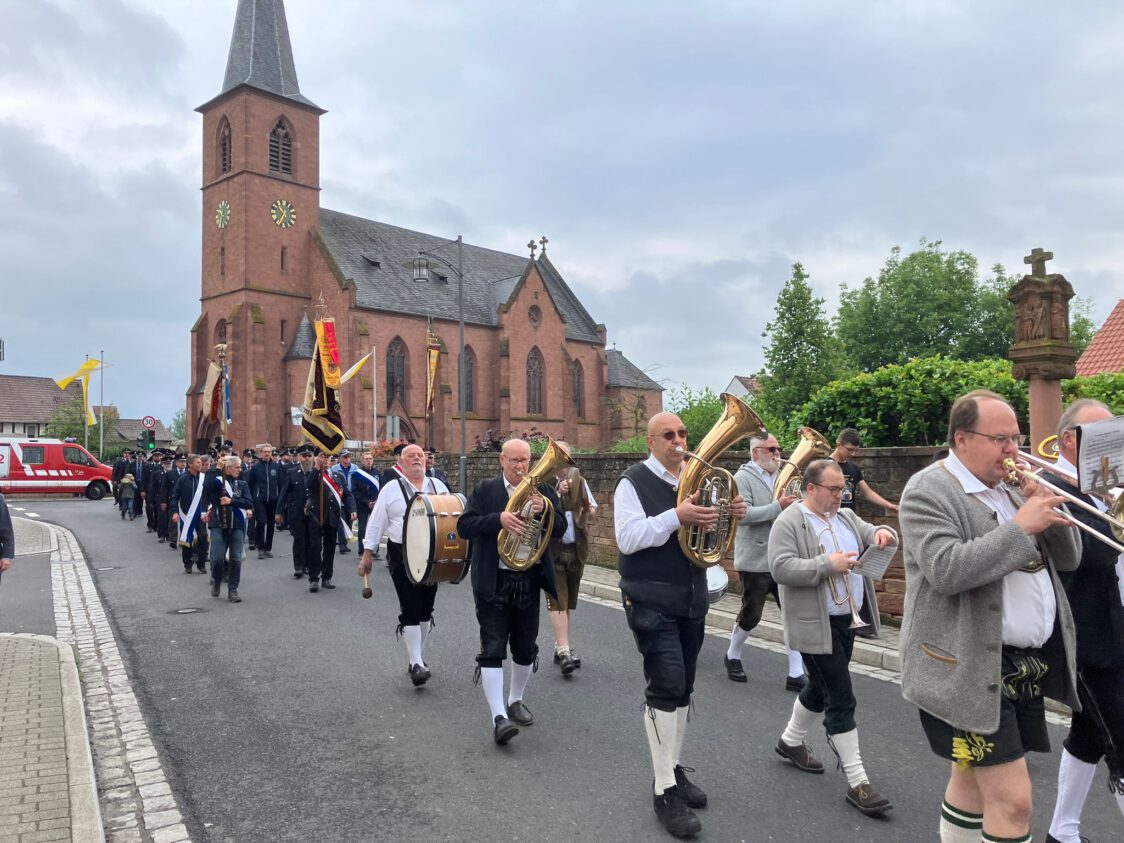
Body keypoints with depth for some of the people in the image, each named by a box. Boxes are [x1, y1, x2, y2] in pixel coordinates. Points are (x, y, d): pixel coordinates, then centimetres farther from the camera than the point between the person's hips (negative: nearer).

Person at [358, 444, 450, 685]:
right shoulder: (391, 489, 0)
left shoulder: (438, 486, 7)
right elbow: (376, 523, 1)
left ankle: (417, 656, 29)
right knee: (410, 611, -6)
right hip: (402, 556, -3)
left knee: (426, 609, 13)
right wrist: (367, 554, -1)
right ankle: (416, 664, -1)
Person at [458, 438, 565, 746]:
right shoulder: (485, 490, -1)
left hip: (529, 581, 3)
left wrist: (543, 510, -20)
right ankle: (499, 717, -5)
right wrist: (498, 519, -25)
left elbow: (560, 529, -1)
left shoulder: (543, 490, 5)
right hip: (493, 582, -3)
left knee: (526, 648, 15)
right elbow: (464, 526, -10)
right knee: (492, 649, -7)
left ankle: (516, 701, 36)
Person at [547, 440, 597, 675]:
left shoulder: (579, 481, 9)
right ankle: (564, 651, -13)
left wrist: (587, 508, -9)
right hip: (553, 548, -5)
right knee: (557, 599, -10)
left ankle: (562, 646, 23)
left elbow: (593, 510, 12)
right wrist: (557, 494, -23)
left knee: (570, 600, 12)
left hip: (577, 548, 5)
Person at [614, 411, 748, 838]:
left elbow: (710, 529, 15)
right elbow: (627, 538, -20)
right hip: (652, 601, -6)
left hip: (692, 599, 7)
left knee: (682, 687, 14)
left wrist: (734, 515, -7)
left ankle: (674, 767, 30)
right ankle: (664, 791, -2)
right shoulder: (634, 482, -9)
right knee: (667, 685, -11)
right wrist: (675, 517, -31)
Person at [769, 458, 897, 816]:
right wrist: (828, 565, -26)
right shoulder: (789, 522, -13)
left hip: (846, 620, 8)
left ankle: (791, 741, 41)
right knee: (841, 699, -4)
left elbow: (875, 536, 10)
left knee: (822, 688, 21)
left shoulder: (846, 517, 10)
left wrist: (883, 533, -14)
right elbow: (780, 568, -22)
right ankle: (857, 783, 5)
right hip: (816, 625, -8)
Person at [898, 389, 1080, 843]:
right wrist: (1021, 526, -24)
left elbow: (1067, 558, 13)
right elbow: (946, 570, -26)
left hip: (1025, 664, 8)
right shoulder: (928, 490, -13)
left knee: (975, 777, 20)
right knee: (1013, 799, -8)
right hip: (971, 669, -8)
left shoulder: (1010, 487, 12)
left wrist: (1049, 512, -5)